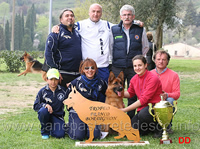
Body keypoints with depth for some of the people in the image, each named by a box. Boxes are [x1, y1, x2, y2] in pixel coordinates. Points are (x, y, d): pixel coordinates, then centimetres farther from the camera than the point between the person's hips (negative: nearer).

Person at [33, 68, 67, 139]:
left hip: (58, 116, 1)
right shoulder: (42, 91, -3)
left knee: (60, 135, -21)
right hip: (46, 115, 0)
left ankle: (52, 128, 18)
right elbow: (35, 106, -5)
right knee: (43, 110, -36)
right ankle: (45, 132, -11)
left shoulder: (63, 90, 1)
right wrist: (45, 105, -23)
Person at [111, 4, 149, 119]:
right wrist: (115, 58, 9)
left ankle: (130, 119, 14)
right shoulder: (114, 30, 6)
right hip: (117, 68, 0)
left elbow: (145, 47, 16)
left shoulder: (140, 30, 5)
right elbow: (109, 46, 16)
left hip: (134, 68, 0)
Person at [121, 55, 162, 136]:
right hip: (142, 108, 6)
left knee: (143, 114, -38)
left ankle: (157, 127, -7)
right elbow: (130, 93, 21)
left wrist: (124, 110, -20)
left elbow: (144, 100, -21)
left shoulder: (153, 78, -18)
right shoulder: (134, 79, 4)